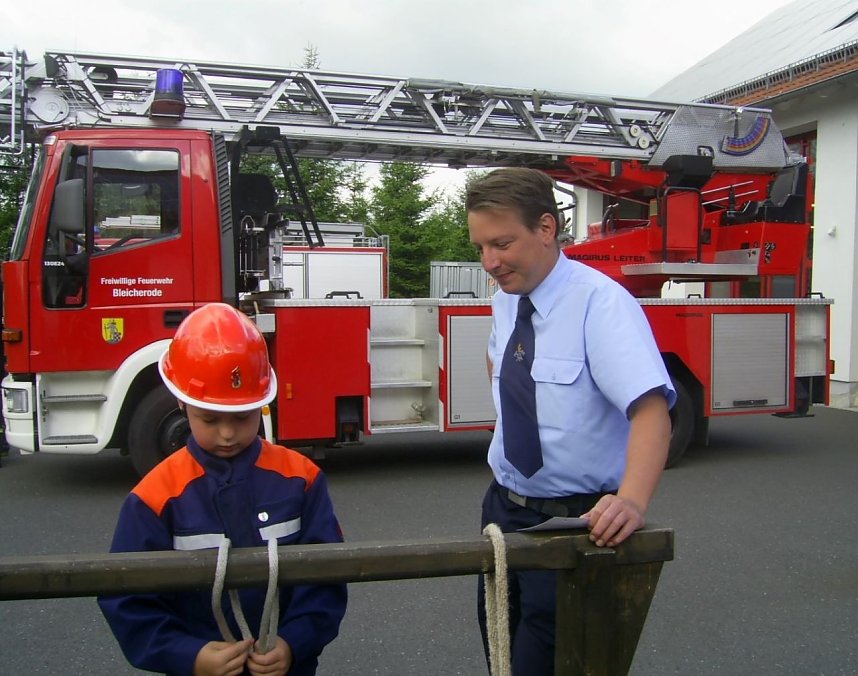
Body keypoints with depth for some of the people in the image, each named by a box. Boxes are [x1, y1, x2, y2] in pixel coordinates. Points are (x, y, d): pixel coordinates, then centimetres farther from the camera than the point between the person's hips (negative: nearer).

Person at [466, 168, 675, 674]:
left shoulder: (600, 301, -21)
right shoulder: (505, 301, 1)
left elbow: (651, 406, -33)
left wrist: (632, 501, -47)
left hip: (578, 520, -7)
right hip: (504, 507, 7)